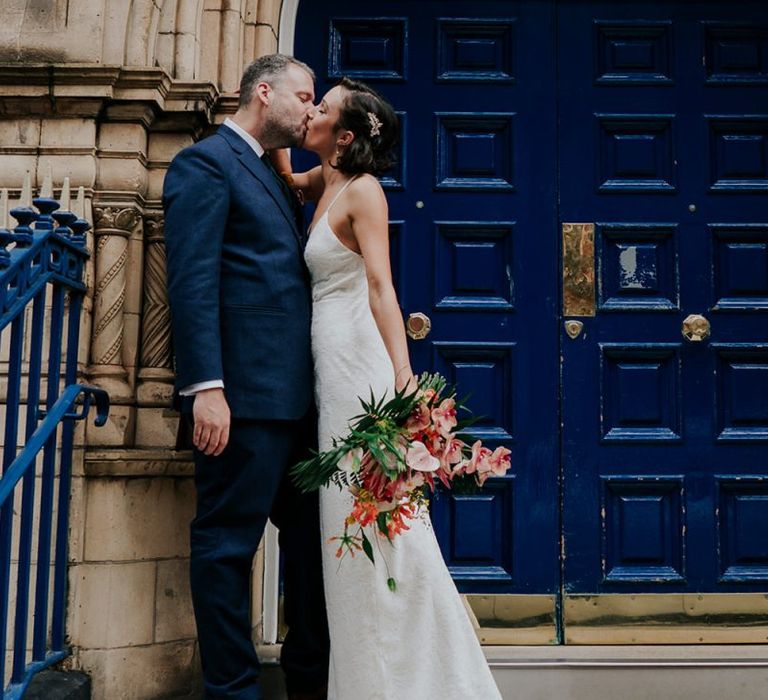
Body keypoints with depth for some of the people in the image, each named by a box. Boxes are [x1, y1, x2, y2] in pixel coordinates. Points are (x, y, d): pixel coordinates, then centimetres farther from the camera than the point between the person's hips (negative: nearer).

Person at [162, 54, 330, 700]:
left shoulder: (272, 179, 24)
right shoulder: (206, 161, -3)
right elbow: (192, 281, -14)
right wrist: (205, 387, -22)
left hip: (293, 395, 10)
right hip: (244, 394, -10)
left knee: (310, 535, 14)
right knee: (228, 543, 0)